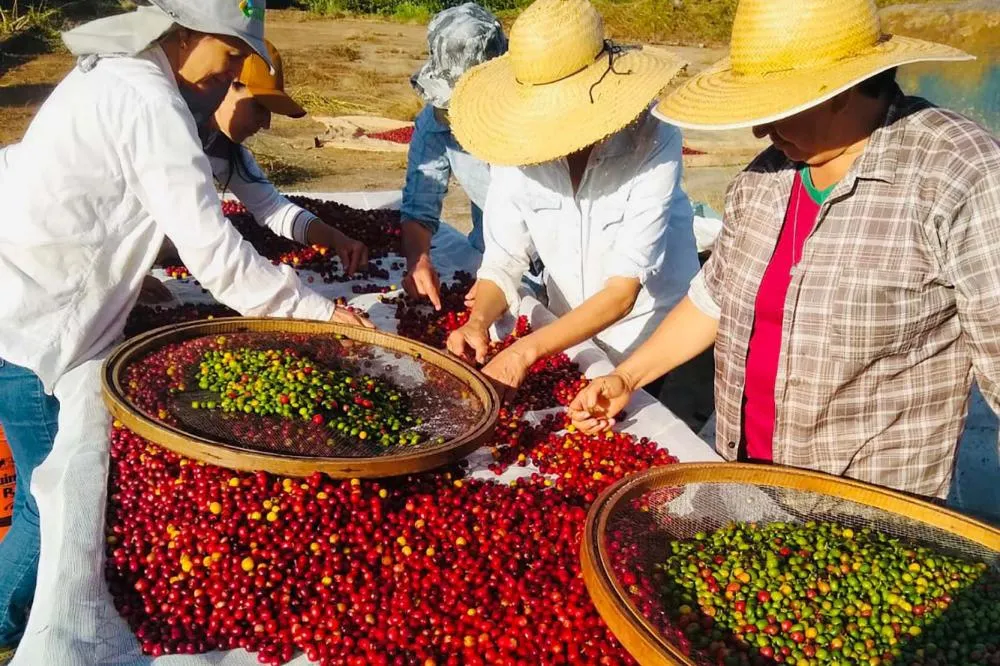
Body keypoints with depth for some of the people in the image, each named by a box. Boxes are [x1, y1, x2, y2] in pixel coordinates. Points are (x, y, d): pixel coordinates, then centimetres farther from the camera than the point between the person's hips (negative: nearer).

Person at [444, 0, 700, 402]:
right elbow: (502, 262, -12)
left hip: (657, 350, -4)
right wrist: (478, 322, -32)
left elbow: (622, 290, -30)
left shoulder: (652, 144, -27)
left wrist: (526, 350, -38)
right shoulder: (520, 143, -15)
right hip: (569, 339, 4)